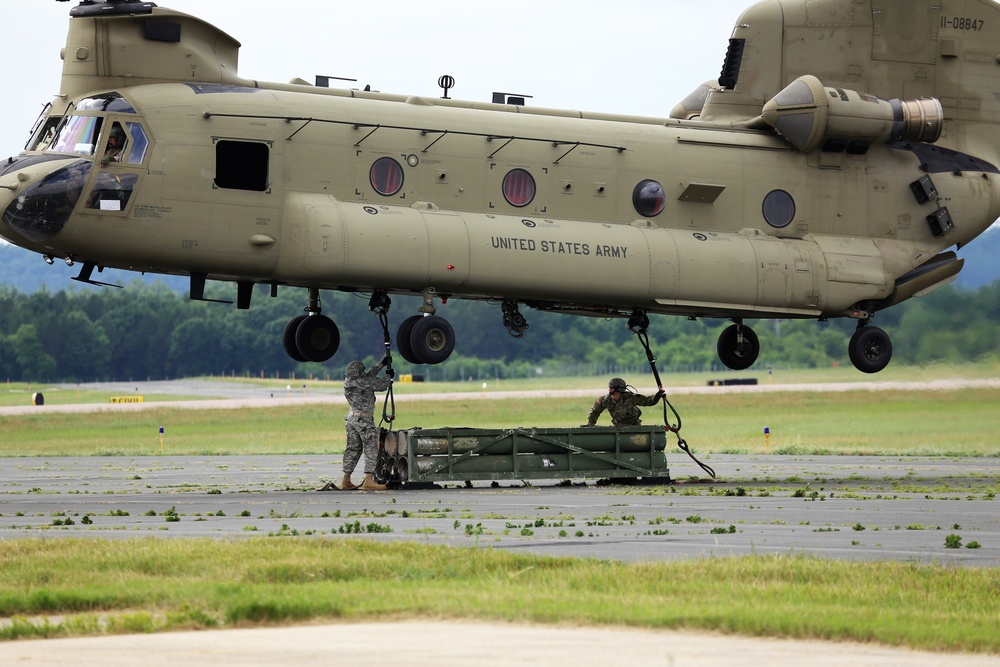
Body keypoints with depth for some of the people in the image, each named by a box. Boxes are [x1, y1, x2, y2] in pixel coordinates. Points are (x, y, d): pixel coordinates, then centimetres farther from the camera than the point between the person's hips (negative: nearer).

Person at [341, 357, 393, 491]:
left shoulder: (348, 382, 8)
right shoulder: (363, 382, -16)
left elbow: (370, 374, 22)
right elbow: (381, 385, -3)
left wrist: (382, 364, 29)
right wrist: (389, 376, 18)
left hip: (352, 418, 8)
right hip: (364, 419, -8)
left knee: (353, 449, 14)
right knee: (371, 449, -6)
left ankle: (346, 480, 15)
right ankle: (369, 481, -14)